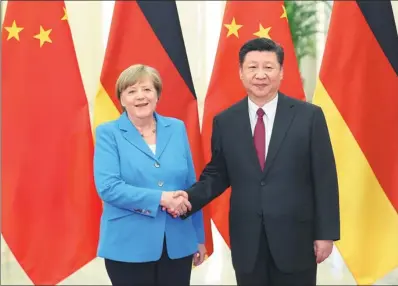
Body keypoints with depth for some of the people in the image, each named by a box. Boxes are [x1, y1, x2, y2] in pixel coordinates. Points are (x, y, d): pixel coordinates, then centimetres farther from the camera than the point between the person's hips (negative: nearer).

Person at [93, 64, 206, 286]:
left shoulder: (177, 128, 7)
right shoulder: (109, 133, -2)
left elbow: (190, 186, 11)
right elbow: (107, 187, -14)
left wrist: (199, 238, 11)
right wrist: (160, 198, -20)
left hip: (178, 244, 3)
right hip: (129, 247, -3)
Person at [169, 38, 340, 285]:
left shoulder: (309, 116, -4)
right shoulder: (225, 121, 3)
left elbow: (324, 178, -4)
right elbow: (218, 174, 9)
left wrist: (326, 233, -5)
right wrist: (190, 197, -10)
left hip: (296, 237, -2)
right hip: (246, 240, 2)